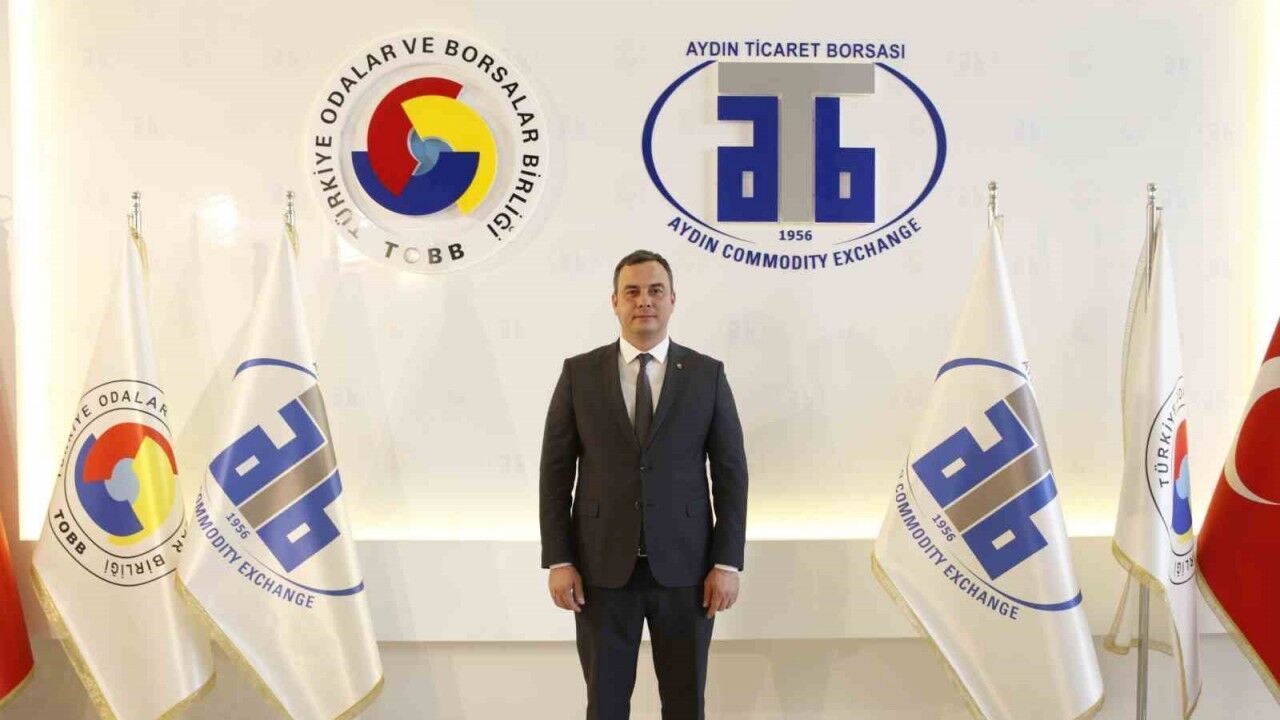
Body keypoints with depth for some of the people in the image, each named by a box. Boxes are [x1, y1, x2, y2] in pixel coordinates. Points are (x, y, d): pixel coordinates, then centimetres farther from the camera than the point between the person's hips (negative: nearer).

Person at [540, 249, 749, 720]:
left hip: (684, 565, 0)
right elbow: (555, 473, 1)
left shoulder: (707, 375, 1)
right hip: (603, 566, 0)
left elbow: (731, 474, 0)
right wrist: (558, 560, -5)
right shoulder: (579, 373, 1)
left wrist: (727, 563, -5)